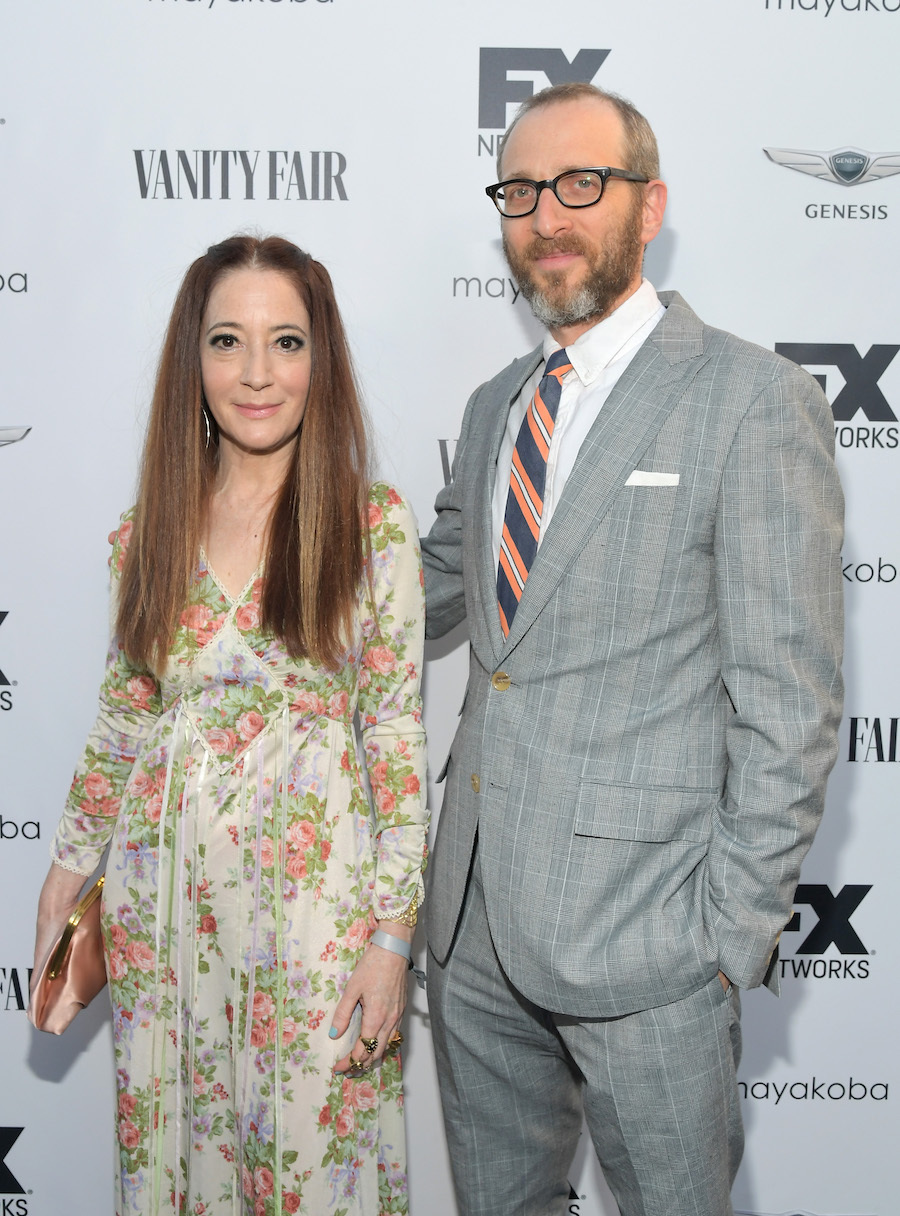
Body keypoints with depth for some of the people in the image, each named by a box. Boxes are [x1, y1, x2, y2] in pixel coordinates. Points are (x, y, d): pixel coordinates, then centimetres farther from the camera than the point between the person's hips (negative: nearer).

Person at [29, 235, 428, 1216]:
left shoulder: (375, 525, -6)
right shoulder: (148, 533, 3)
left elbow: (398, 736, -7)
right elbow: (122, 722, 11)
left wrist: (392, 934, -10)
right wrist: (68, 873, 9)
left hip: (313, 897, -3)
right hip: (160, 899, 3)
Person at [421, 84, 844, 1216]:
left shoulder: (754, 401, -11)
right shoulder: (495, 406, 11)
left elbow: (788, 704, -13)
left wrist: (736, 930, -14)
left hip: (642, 931, -6)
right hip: (475, 912, 7)